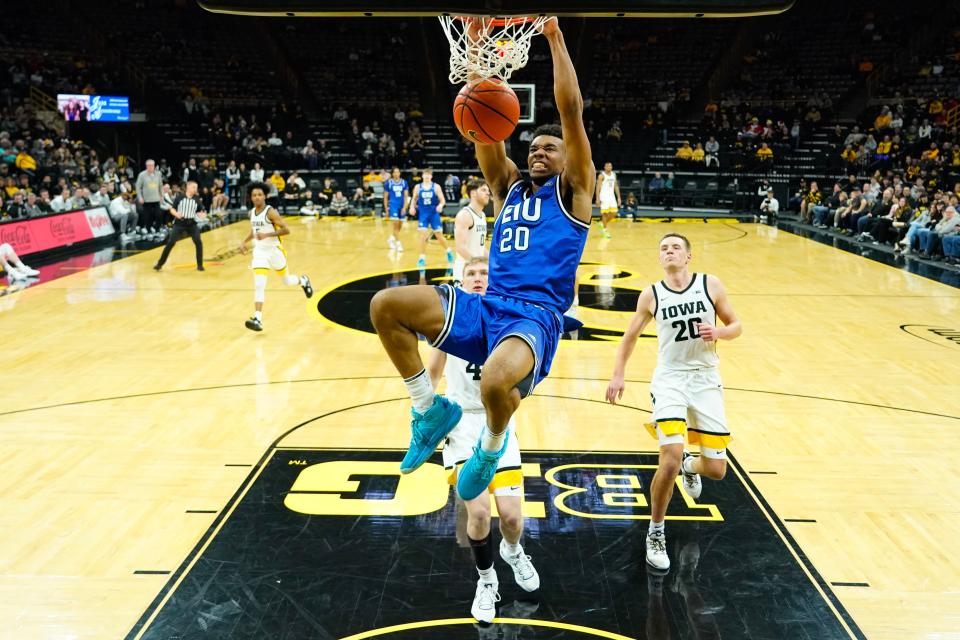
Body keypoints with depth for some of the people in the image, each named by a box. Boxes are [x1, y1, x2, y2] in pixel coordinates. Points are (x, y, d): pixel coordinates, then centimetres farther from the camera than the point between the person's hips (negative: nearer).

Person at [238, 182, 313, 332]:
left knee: (287, 281, 14)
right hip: (259, 252, 4)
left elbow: (286, 230, -21)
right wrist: (244, 242, 9)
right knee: (259, 286, -9)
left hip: (274, 250, -4)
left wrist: (267, 234, -30)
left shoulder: (271, 212, -16)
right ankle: (257, 319, -13)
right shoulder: (252, 213, 5)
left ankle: (303, 280, 49)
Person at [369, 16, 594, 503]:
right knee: (385, 306, -12)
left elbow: (571, 110, -1)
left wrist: (554, 37, 1)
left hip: (536, 315, -5)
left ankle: (491, 445, 2)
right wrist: (478, 45, 7)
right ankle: (431, 409, 4)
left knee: (496, 380, -38)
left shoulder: (572, 190, 9)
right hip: (485, 306, 5)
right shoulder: (509, 187, 22)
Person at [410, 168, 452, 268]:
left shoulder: (436, 187, -3)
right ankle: (422, 258, 2)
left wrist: (440, 205, -26)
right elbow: (414, 199, 13)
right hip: (423, 214, 1)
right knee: (423, 235, -7)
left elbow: (442, 200, -4)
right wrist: (412, 207, -6)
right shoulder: (418, 187, 2)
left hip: (434, 214, -1)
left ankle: (449, 251, 30)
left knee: (439, 236, 5)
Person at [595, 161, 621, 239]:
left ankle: (603, 223, 23)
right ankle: (605, 230, 2)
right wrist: (597, 199, -17)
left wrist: (619, 197, 10)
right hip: (604, 196, -6)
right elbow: (598, 187, -11)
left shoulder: (614, 175, 11)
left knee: (614, 213, 2)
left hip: (611, 196, 6)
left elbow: (616, 186, 15)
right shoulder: (601, 175, -7)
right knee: (605, 213, -6)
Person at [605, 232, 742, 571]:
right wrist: (618, 375, 1)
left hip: (706, 379, 2)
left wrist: (719, 332, -17)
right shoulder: (651, 295, -1)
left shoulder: (710, 284, -2)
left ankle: (690, 466, 43)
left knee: (716, 469, 3)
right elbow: (630, 336, 11)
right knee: (670, 460, -20)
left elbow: (736, 326, 5)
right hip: (670, 379, -1)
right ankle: (656, 533, 3)